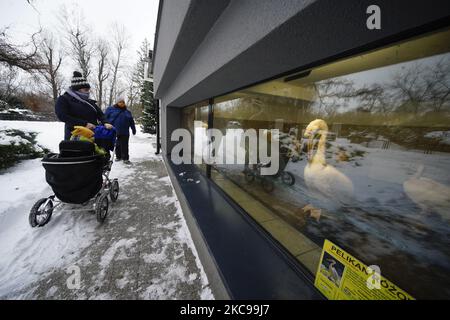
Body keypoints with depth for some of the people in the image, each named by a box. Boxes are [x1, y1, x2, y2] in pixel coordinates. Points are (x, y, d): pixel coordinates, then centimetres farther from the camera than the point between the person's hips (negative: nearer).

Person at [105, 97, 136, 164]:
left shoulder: (127, 112, 13)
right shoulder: (110, 109, 7)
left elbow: (131, 122, 16)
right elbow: (105, 118, 5)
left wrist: (133, 130, 16)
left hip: (124, 133, 1)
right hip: (114, 132, 0)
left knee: (124, 146, 1)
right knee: (117, 145, 9)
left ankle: (125, 158, 6)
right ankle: (118, 156, 23)